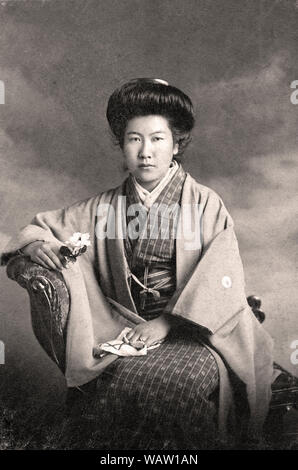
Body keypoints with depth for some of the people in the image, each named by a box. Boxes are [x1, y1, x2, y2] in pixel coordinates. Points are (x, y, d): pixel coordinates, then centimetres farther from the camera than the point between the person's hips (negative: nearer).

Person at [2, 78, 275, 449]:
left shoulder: (206, 204, 1)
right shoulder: (105, 207, 10)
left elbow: (220, 280, -8)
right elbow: (45, 224, 19)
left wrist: (165, 323, -17)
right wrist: (36, 242, -6)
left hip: (192, 330, -2)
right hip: (128, 329, 2)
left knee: (170, 378, -32)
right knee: (116, 390, -28)